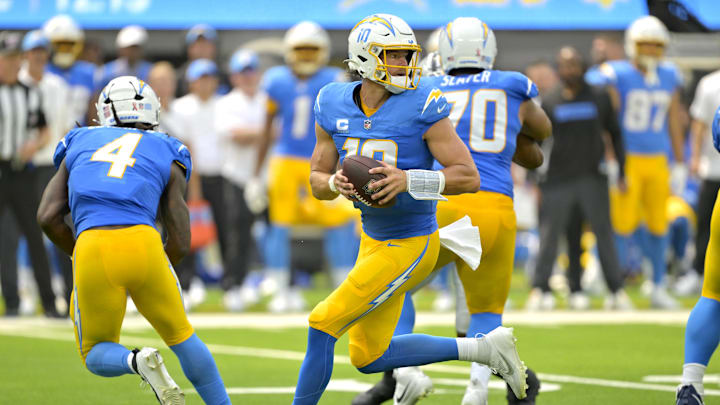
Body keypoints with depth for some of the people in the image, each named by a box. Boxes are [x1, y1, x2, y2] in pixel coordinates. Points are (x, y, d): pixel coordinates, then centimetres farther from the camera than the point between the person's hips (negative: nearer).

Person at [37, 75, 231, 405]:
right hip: (142, 242, 0)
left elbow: (48, 217, 14)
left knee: (97, 355, 18)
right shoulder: (166, 156, 21)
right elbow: (180, 242, 14)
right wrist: (153, 277, 31)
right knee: (181, 336, 22)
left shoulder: (80, 146, 25)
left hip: (91, 246, 0)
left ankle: (138, 362, -14)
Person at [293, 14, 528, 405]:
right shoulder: (335, 107, -1)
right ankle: (483, 348, 25)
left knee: (323, 325, -11)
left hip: (410, 245, -7)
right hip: (373, 238, 7)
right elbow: (317, 181, 7)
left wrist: (408, 180, -30)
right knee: (368, 357, 15)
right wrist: (336, 184, -17)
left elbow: (468, 177, -17)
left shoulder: (422, 106, -17)